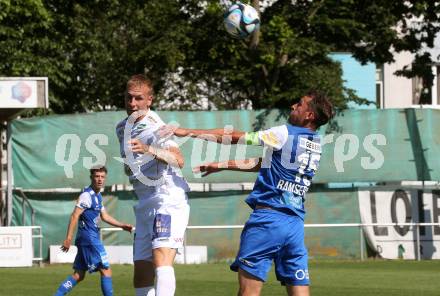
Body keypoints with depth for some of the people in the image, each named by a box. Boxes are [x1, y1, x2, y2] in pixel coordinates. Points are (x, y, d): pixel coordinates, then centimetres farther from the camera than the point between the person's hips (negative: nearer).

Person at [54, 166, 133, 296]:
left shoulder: (98, 196, 16)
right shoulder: (87, 195, -13)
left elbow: (104, 216, 25)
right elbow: (75, 216, -18)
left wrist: (122, 225, 16)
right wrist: (68, 238, -23)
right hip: (89, 238, -10)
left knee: (79, 275, 10)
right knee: (106, 270, -6)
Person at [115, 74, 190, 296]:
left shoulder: (154, 126, -11)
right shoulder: (122, 128, 14)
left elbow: (178, 160, -29)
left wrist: (149, 150, -43)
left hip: (168, 201, -8)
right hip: (145, 207, 8)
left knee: (161, 259, -27)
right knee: (141, 277, 5)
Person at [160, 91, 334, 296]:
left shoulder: (285, 134, -7)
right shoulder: (315, 145, 14)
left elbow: (235, 137, -4)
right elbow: (262, 164, 21)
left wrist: (188, 132, 2)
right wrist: (220, 166, 26)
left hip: (269, 217, -7)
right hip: (296, 223, 7)